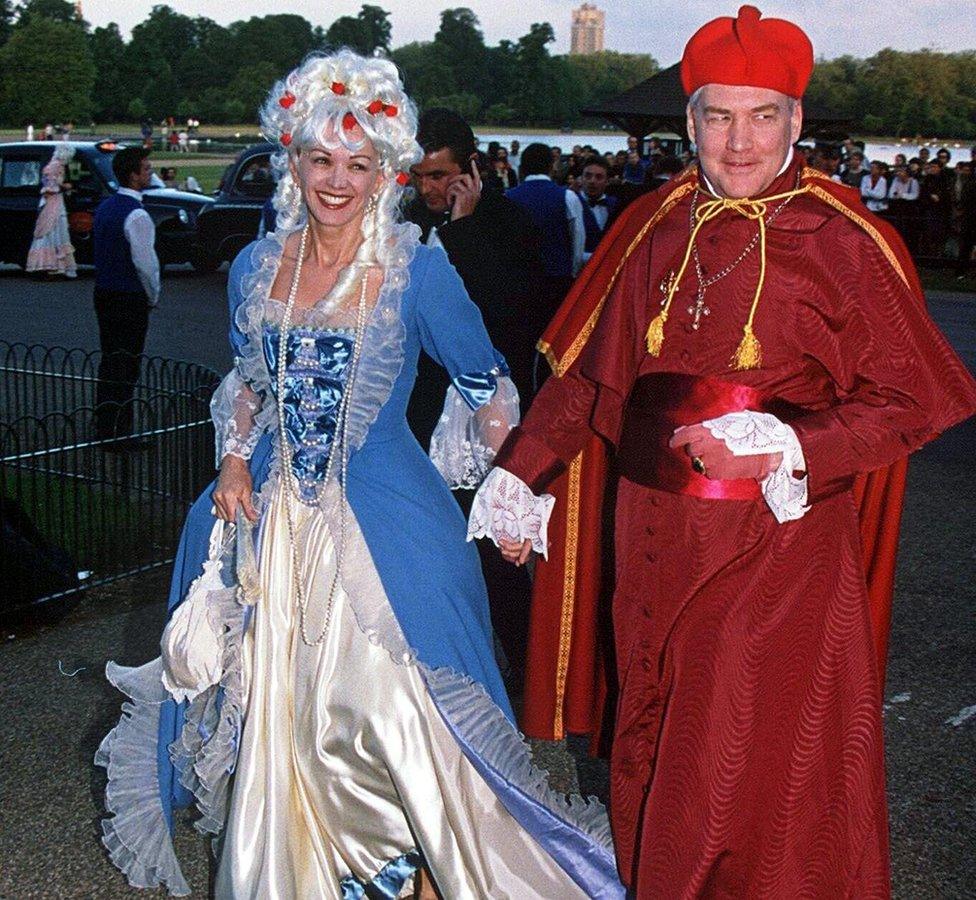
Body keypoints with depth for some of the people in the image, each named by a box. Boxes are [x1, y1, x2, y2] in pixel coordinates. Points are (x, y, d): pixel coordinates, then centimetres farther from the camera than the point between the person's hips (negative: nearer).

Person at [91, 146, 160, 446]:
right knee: (125, 367, -3)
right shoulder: (136, 215, -18)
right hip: (130, 298, -9)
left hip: (104, 293, 9)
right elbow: (144, 261, -20)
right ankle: (119, 434, 1)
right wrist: (153, 296, -4)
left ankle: (104, 426, 23)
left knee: (109, 361, 16)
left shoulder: (105, 207, 11)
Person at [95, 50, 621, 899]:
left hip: (382, 519, -4)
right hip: (274, 513, 5)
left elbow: (485, 388, -2)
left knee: (387, 698, -2)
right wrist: (234, 465, 3)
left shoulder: (418, 271, -9)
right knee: (275, 699, 14)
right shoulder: (257, 267, 3)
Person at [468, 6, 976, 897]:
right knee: (656, 752, 15)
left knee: (761, 772, 2)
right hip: (658, 544, 4)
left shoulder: (844, 241, -7)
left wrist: (781, 450, -20)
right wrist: (520, 473, 14)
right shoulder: (655, 228, 6)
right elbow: (592, 371, 14)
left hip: (782, 549, -4)